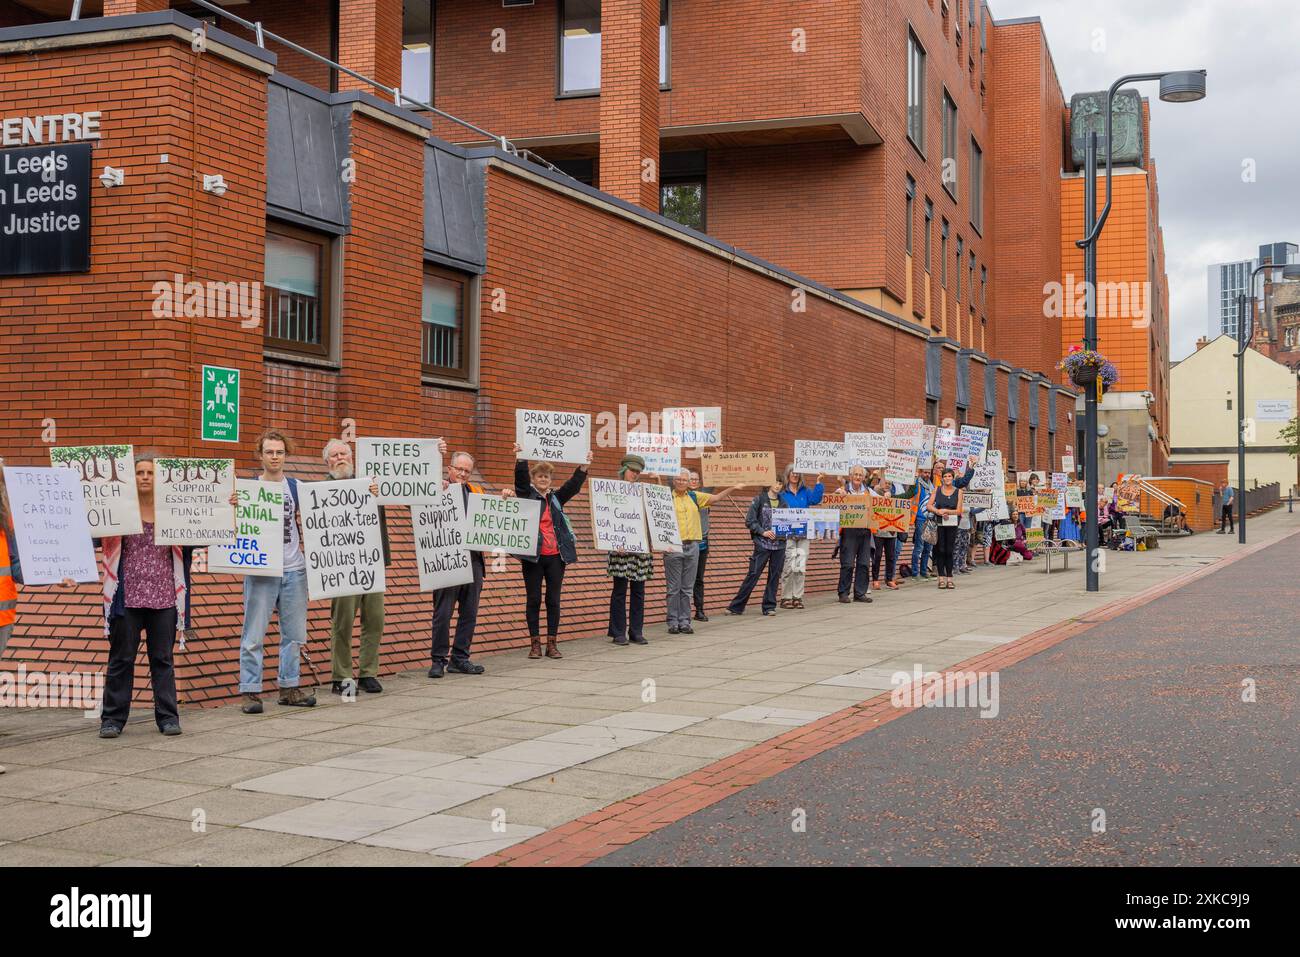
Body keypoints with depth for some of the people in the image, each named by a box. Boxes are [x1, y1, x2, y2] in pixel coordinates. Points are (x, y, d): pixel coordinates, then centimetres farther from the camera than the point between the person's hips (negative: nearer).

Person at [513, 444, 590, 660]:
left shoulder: (556, 498, 13)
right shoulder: (527, 495, 3)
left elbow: (574, 484, 3)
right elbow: (520, 479, -13)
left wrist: (585, 465, -10)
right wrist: (520, 458, -29)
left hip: (556, 555, 3)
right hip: (533, 555, -3)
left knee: (554, 600, 4)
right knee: (533, 599, 2)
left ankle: (552, 643, 9)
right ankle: (535, 643, 8)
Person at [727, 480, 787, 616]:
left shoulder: (783, 502, 10)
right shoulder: (759, 500, -1)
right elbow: (749, 521, -4)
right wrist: (762, 532, -13)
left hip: (779, 544, 4)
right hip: (762, 544, -4)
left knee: (775, 576, 5)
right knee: (752, 575, -4)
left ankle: (769, 606, 15)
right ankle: (736, 606, 2)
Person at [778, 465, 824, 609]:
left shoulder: (805, 492, 11)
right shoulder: (782, 493, -1)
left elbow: (815, 499, -7)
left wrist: (818, 482, -13)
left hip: (803, 533, 4)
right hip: (787, 534, -4)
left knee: (801, 567, 4)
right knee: (788, 567, -5)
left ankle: (798, 597, 10)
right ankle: (786, 598, 3)